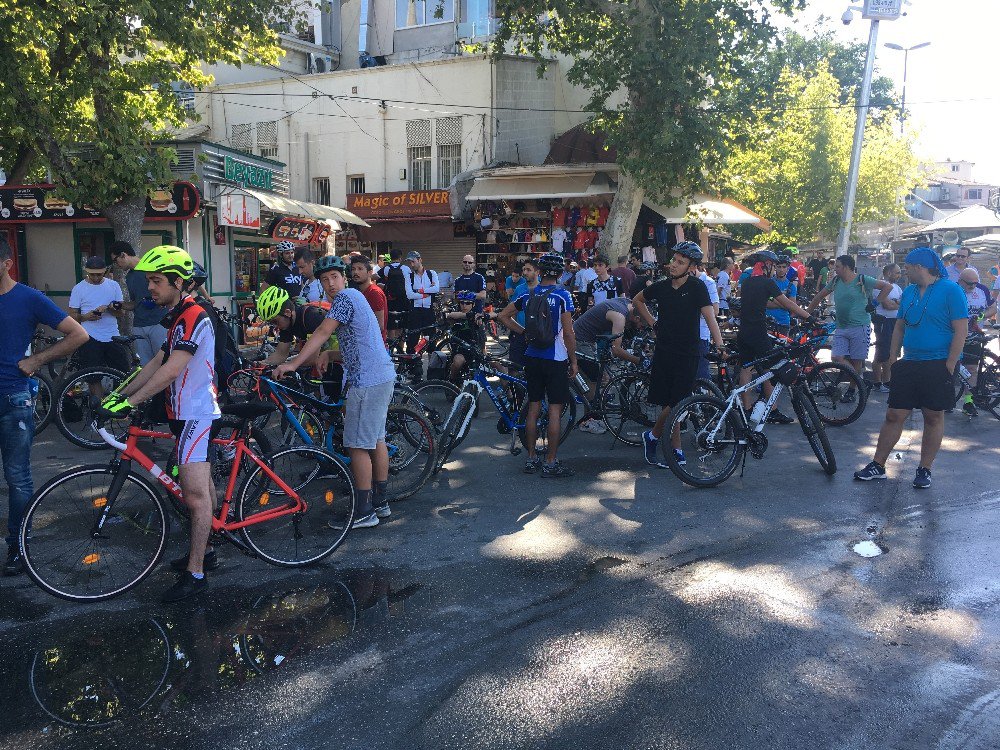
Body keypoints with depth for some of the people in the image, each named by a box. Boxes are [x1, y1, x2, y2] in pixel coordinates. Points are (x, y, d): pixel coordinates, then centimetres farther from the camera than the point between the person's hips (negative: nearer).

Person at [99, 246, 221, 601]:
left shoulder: (193, 316, -18)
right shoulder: (180, 317, 17)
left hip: (195, 414, -11)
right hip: (190, 411, 11)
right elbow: (157, 363, 16)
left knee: (195, 493, -10)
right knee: (200, 488, 18)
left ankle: (195, 574, -6)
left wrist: (129, 402, -27)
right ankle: (202, 552, 30)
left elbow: (171, 370, -26)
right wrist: (120, 394, 11)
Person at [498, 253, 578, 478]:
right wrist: (573, 361, -4)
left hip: (532, 357, 5)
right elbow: (568, 333, -13)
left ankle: (531, 459, 18)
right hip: (556, 359, -5)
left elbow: (504, 316, 11)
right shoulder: (562, 295, -10)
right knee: (555, 410, 0)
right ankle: (551, 463, 3)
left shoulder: (528, 295, 5)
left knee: (533, 408, 12)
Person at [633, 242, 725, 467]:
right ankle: (676, 450, 16)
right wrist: (652, 322, 11)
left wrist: (719, 345, -29)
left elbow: (710, 316, -18)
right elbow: (637, 300, 22)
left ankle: (652, 436, 17)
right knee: (670, 404, 5)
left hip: (687, 354, -3)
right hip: (663, 351, 3)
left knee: (676, 404, -5)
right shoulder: (661, 286, 3)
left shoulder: (697, 287, -8)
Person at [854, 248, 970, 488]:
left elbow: (961, 330, -12)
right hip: (908, 364, 5)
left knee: (934, 417, 6)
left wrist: (949, 366, -15)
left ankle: (924, 469, 17)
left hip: (938, 366, -5)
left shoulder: (950, 290, -9)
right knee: (894, 416, 4)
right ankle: (878, 466, 10)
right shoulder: (909, 292, 10)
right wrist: (893, 358, 9)